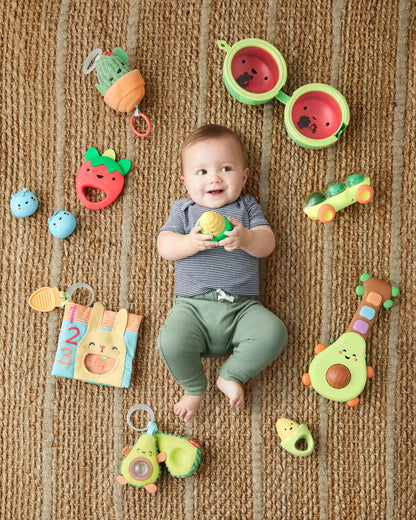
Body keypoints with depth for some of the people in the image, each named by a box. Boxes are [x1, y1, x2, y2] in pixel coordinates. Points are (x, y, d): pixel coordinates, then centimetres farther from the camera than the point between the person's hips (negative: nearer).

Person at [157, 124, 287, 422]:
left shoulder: (247, 207, 16)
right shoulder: (183, 210, 16)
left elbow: (267, 244, 2)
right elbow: (165, 247, 2)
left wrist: (245, 239, -21)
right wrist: (191, 243, -20)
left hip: (241, 307, 1)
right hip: (192, 305, 0)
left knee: (273, 332, -24)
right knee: (171, 341, -27)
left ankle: (231, 376, 1)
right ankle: (194, 387, 5)